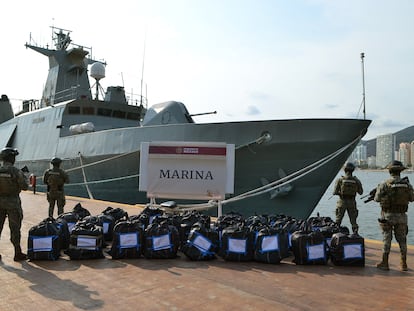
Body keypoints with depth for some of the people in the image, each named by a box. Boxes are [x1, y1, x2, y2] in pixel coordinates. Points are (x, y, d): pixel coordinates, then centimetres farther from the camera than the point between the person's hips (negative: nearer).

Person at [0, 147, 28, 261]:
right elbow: (25, 187, -10)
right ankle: (18, 253, 10)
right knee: (15, 228, 4)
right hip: (13, 202, -4)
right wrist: (23, 178, 8)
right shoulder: (16, 171, -15)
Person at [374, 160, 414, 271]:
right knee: (402, 239, 13)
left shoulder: (385, 184, -12)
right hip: (401, 216, 3)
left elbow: (377, 199, -6)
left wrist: (378, 189, 12)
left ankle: (385, 263, 8)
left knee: (386, 239, 4)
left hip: (388, 215, -3)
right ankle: (404, 264, 18)